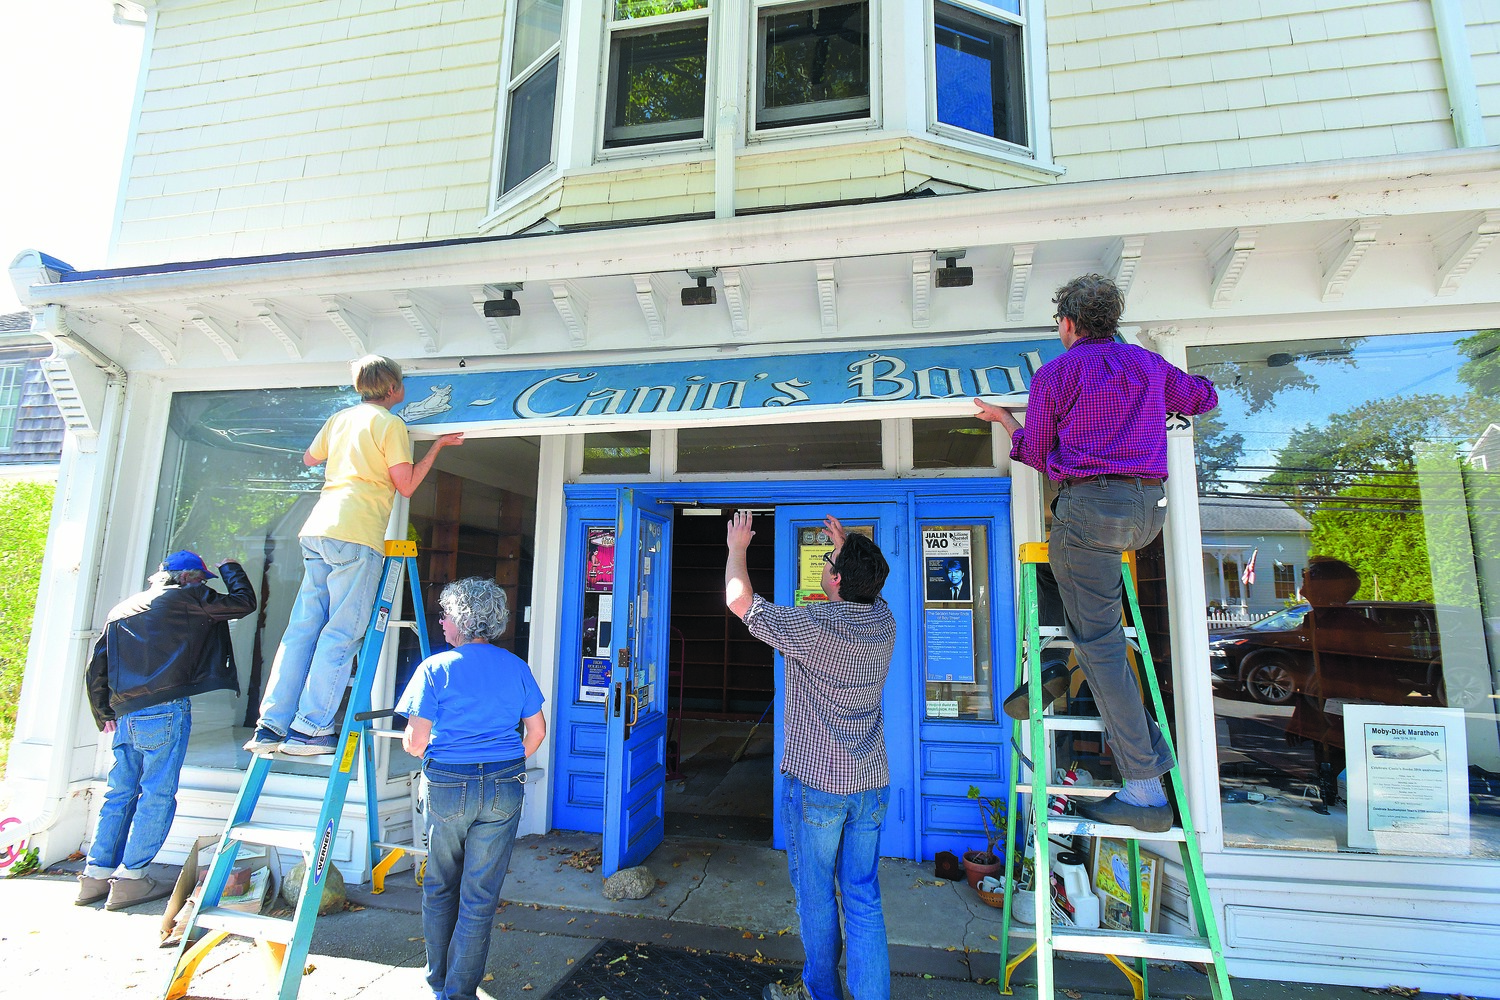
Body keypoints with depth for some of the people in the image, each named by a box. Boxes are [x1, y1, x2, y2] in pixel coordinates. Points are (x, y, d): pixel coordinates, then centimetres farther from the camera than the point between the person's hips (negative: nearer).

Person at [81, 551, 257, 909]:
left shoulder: (122, 609, 22)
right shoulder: (185, 597, 0)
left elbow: (96, 669, 21)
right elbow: (244, 603, 1)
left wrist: (105, 714, 28)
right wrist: (230, 569, 19)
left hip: (125, 716, 8)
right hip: (165, 711, -8)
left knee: (120, 793, 14)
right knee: (157, 794, -2)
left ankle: (96, 874, 16)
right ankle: (130, 877, 0)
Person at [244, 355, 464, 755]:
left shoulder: (340, 418, 20)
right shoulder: (390, 423, -1)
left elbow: (309, 459, 35)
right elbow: (406, 486, -3)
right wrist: (438, 445, 4)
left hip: (317, 530, 7)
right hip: (356, 534, -7)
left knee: (303, 628, 8)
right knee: (342, 633, -3)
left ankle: (271, 725, 8)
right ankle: (309, 729, -3)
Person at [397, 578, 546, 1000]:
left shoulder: (435, 668, -10)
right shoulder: (516, 667, 0)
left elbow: (414, 743, -10)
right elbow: (536, 731, 4)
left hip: (447, 787, -1)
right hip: (504, 789, 1)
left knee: (439, 889, 21)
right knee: (480, 896, 10)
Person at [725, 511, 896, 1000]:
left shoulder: (812, 626, -21)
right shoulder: (885, 623, -4)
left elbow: (738, 599, -9)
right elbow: (868, 587, 22)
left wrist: (738, 547, 6)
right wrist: (848, 545, 30)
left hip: (815, 782, -5)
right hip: (872, 784, 5)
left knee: (815, 896, 14)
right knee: (864, 898, 13)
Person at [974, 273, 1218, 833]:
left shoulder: (1056, 373, 2)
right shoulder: (1150, 364, 16)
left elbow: (1036, 454, 7)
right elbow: (1204, 398, 35)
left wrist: (1003, 418, 25)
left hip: (1090, 504, -7)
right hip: (1150, 507, 7)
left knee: (1099, 640, -4)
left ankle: (1145, 790, -4)